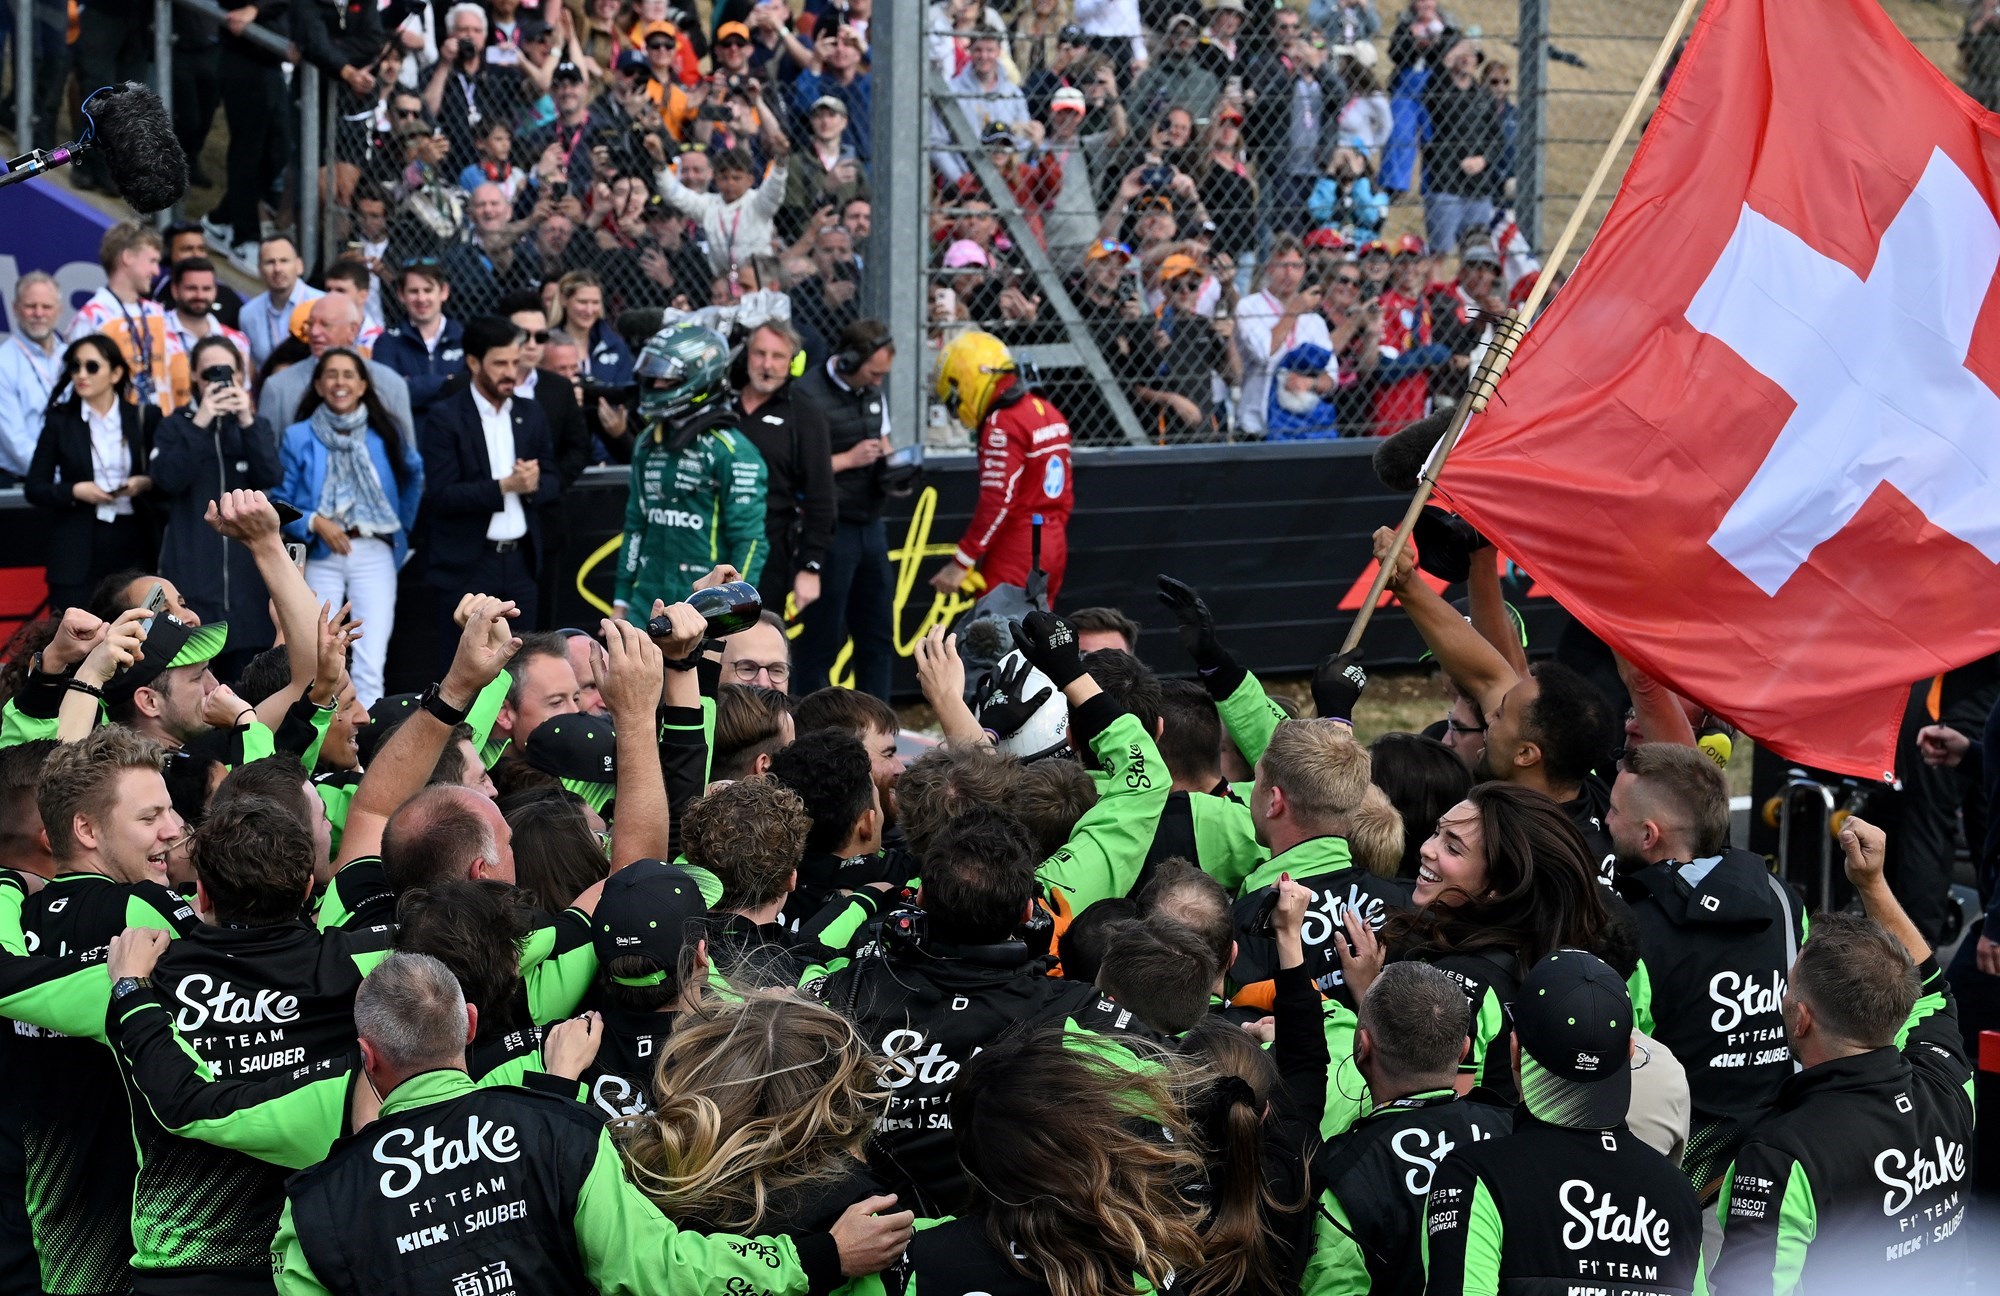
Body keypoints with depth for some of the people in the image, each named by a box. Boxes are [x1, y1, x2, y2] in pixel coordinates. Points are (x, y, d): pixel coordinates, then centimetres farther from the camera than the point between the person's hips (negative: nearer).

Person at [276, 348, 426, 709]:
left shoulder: (386, 432, 7)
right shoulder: (299, 437, 5)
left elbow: (414, 478, 22)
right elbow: (280, 501, 4)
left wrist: (403, 527, 16)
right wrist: (314, 523, -11)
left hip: (374, 554, 0)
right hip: (321, 557, 0)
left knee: (370, 667, -9)